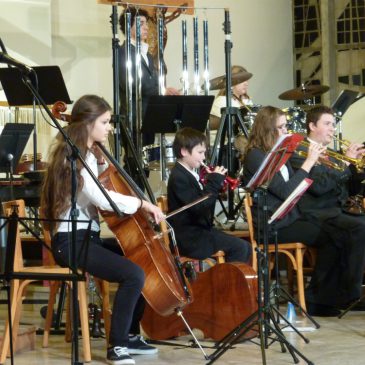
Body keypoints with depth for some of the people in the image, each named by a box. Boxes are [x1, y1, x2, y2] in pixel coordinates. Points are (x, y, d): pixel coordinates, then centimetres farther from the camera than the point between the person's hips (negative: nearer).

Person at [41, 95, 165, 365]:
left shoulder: (90, 155, 15)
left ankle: (129, 335, 17)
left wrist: (101, 160, 3)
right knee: (134, 274, -25)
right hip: (71, 241, -10)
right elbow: (101, 197, -29)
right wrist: (142, 203, -22)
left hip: (88, 236, 10)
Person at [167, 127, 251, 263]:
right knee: (239, 247, -16)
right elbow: (198, 207, -25)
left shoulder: (190, 174, 13)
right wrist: (214, 182, -19)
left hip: (200, 230, 10)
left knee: (245, 247, 3)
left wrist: (216, 183, 1)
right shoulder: (178, 177, -16)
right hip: (189, 240, -10)